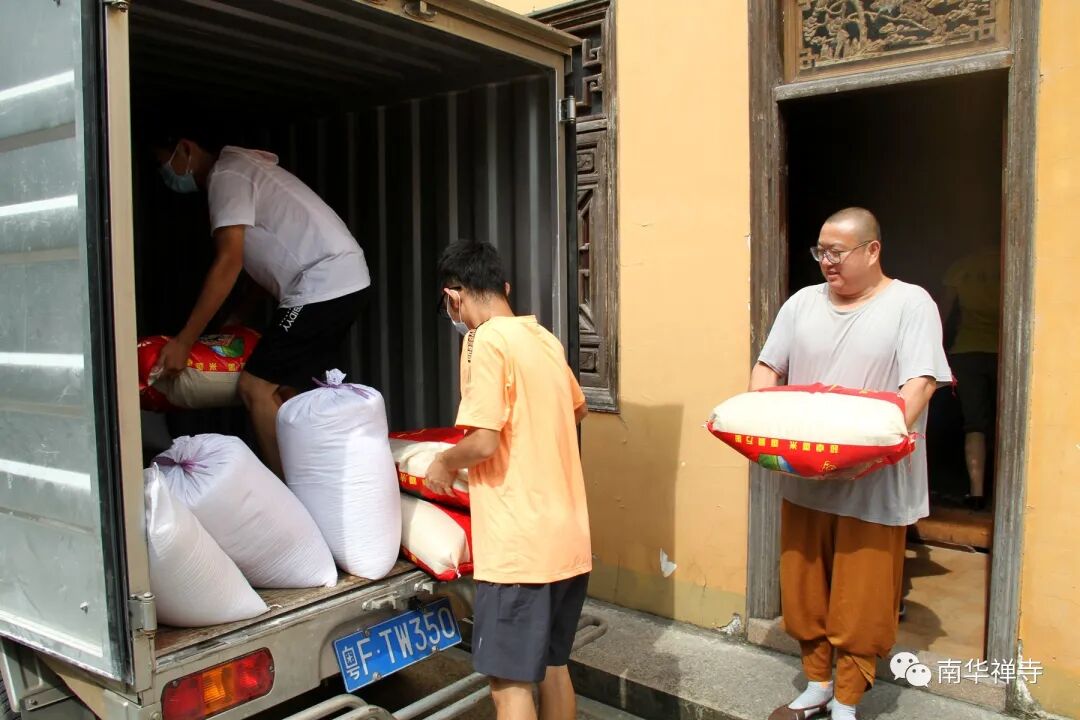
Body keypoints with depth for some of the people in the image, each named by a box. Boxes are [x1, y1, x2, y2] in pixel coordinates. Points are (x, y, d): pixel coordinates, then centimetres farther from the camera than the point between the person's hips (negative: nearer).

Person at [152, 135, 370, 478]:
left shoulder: (226, 175, -8)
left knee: (256, 388, -9)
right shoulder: (238, 170, 22)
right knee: (284, 390, 14)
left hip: (323, 285, -10)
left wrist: (184, 340, -17)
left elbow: (228, 263, -18)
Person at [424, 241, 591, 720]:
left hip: (519, 546, -8)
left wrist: (444, 463, -1)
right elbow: (577, 409, 27)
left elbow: (484, 442, -20)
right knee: (552, 664, 21)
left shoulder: (487, 340, -13)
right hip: (568, 540, 8)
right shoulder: (544, 338, 11)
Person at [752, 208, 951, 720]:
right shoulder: (803, 302, 9)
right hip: (803, 478, 4)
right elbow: (768, 367, 10)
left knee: (860, 600, 5)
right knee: (805, 588, 13)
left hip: (873, 484, -4)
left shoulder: (910, 303, -4)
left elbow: (919, 384, -14)